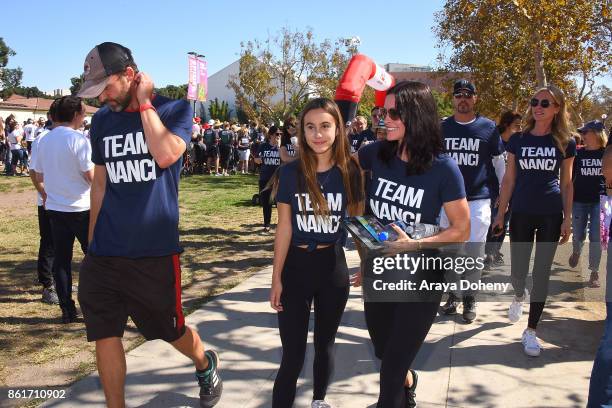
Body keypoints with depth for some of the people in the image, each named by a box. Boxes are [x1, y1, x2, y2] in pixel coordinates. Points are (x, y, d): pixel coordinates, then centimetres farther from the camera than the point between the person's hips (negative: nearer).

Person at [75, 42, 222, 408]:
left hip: (154, 251, -4)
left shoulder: (176, 110, -3)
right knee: (105, 335, 4)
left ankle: (206, 364, 42)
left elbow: (166, 155, -24)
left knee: (171, 330, 11)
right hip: (103, 253, 4)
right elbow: (100, 184, 14)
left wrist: (143, 102, -14)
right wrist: (92, 240, 15)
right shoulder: (103, 120, 8)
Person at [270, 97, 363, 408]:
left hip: (333, 266, 2)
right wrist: (276, 277, -4)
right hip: (295, 266, -1)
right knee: (293, 352, 0)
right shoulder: (291, 172, -8)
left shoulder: (349, 172, -5)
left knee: (325, 343, 18)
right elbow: (284, 228, -5)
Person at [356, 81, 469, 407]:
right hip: (376, 273, 5)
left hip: (419, 280, -4)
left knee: (392, 371, 3)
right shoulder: (376, 153, -7)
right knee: (384, 355, 26)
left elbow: (461, 231, -12)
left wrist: (415, 245, -25)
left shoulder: (443, 168, -17)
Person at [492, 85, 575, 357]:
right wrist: (501, 213, 2)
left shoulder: (564, 143, 2)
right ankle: (519, 296, 42)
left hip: (551, 215, 0)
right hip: (521, 213, 1)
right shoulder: (518, 140, 2)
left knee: (542, 273, 2)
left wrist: (567, 219, 0)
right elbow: (509, 179, 5)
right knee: (517, 272, 4)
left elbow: (566, 183, 5)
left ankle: (531, 331, 14)